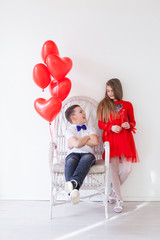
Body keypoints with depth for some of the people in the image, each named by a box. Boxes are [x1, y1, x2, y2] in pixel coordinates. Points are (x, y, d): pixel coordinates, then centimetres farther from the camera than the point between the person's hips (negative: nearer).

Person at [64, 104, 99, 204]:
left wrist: (79, 142, 0)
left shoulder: (90, 129, 23)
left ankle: (74, 182, -59)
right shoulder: (70, 130, 12)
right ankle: (73, 189, -57)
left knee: (87, 158, -38)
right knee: (71, 161, -39)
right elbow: (76, 143, -9)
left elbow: (95, 142, 1)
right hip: (73, 154, -1)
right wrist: (87, 137, 8)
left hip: (88, 154, 1)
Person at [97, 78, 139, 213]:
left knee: (127, 169, -6)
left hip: (125, 139, 1)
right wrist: (111, 127, -11)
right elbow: (100, 124, 7)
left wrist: (129, 125, -8)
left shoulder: (127, 105, 7)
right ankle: (118, 200, 12)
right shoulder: (103, 105, 7)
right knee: (114, 169, -1)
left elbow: (133, 122, 15)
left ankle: (114, 190, 22)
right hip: (110, 139, -1)